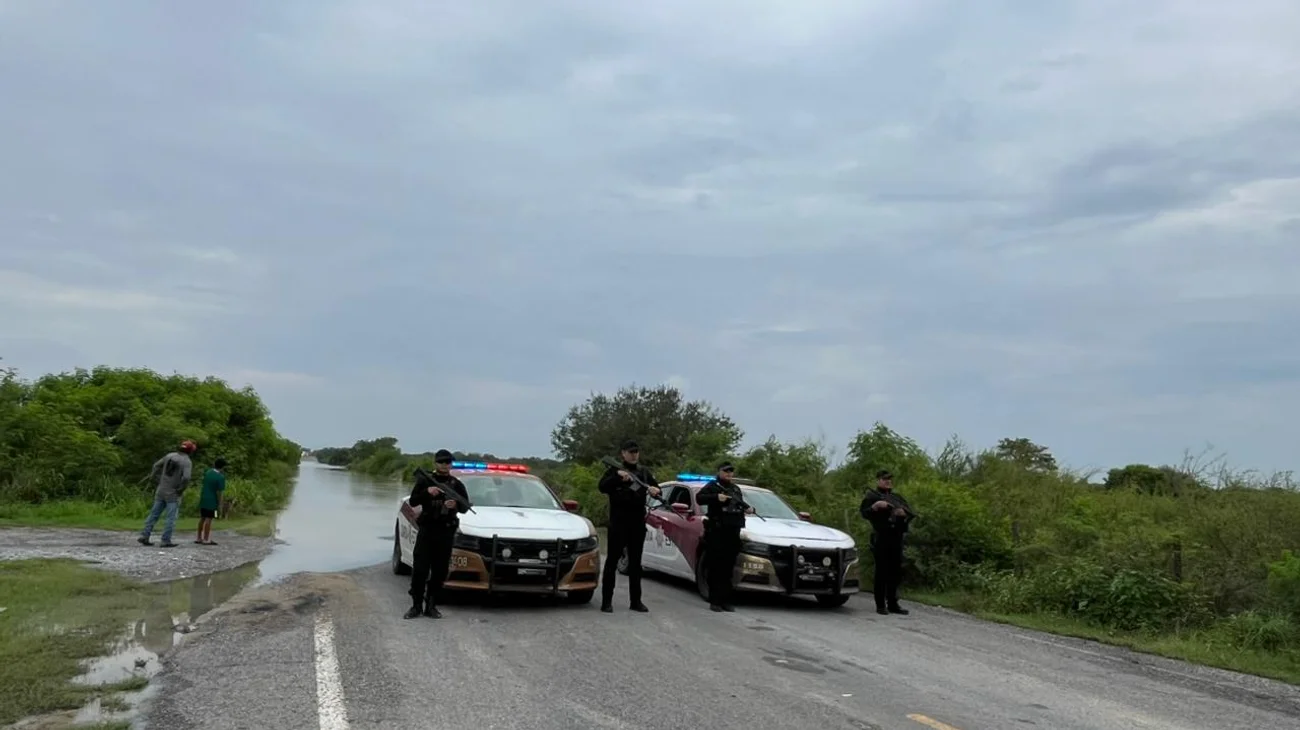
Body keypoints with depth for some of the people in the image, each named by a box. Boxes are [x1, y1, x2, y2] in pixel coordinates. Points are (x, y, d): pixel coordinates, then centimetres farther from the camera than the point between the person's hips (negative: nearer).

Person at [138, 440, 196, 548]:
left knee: (154, 514, 12)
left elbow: (156, 466, 12)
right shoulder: (187, 462, -13)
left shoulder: (170, 455, 6)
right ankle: (166, 541, -4)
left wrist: (159, 481, 15)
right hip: (173, 494, -6)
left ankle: (144, 536, 10)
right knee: (171, 518, -1)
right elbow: (186, 478, -27)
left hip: (161, 491, 6)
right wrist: (181, 490, -11)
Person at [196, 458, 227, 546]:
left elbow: (204, 485, 12)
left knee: (202, 518, 13)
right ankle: (206, 539, -1)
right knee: (208, 519, -3)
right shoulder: (221, 477, -16)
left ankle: (198, 538, 19)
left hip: (203, 499, 7)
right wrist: (220, 503, -8)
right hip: (212, 501, -7)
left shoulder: (208, 472, 5)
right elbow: (219, 491, -15)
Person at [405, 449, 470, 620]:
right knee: (419, 569, -3)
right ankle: (416, 605, 6)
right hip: (426, 529, -1)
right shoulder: (425, 480, 7)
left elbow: (466, 507, 4)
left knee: (439, 571, 2)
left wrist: (456, 505, -18)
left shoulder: (457, 484, 9)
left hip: (446, 532, 1)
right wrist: (427, 492, -20)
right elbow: (413, 501, -2)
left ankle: (431, 606, 11)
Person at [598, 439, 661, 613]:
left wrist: (655, 490, -14)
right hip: (618, 522, -4)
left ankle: (636, 600, 14)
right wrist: (618, 476, -29)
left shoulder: (644, 472, 13)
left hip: (638, 522, 4)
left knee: (635, 562, 8)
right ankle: (606, 600, 0)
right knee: (612, 560, -3)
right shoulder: (614, 470, -1)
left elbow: (657, 489, 9)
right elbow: (602, 487, -14)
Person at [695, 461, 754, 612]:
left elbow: (740, 506, 34)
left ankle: (726, 600, 9)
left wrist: (748, 509, 12)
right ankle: (715, 601, -3)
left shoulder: (736, 489, 24)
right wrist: (716, 497, -28)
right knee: (716, 567, -6)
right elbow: (699, 498, -15)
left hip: (733, 532, 6)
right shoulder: (712, 486, 1)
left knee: (728, 568, 5)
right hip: (716, 532, -6)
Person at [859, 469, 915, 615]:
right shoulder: (872, 496, 4)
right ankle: (880, 605, -1)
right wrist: (875, 506, -23)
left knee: (895, 572, 7)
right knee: (881, 572, -5)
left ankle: (892, 604, 15)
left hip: (896, 538, 5)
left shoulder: (897, 497, 19)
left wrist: (903, 513, -9)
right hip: (881, 539, -5)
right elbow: (864, 513, -7)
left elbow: (911, 514, 13)